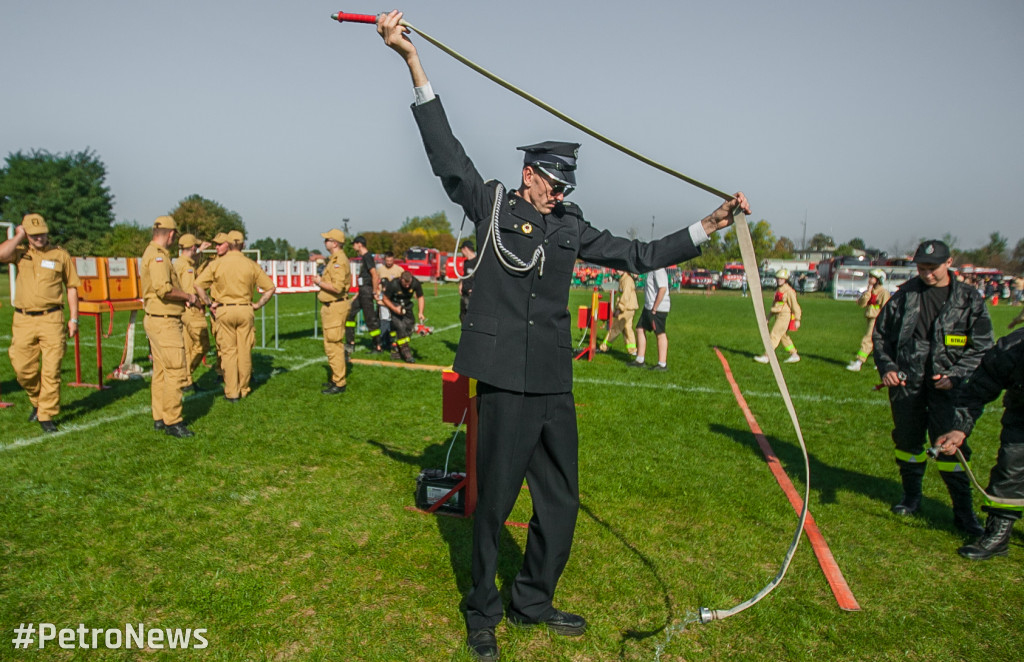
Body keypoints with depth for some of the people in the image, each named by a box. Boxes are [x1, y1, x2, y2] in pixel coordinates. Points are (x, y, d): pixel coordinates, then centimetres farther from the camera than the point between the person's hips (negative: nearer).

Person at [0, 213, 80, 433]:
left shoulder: (60, 255, 5)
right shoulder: (20, 253, 8)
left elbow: (71, 287, 8)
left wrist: (73, 318, 3)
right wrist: (18, 236, -3)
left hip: (51, 319, -2)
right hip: (23, 320, 2)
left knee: (51, 369, -3)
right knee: (23, 368, 7)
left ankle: (47, 415, 7)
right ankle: (37, 401, 33)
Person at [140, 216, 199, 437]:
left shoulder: (151, 253, 18)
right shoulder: (158, 256, -15)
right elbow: (163, 288, -28)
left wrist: (182, 297, 12)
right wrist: (187, 295, -14)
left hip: (156, 320, 11)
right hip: (165, 322, -11)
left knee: (161, 371, 16)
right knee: (175, 371, -7)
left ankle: (160, 418, 24)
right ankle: (172, 422, -3)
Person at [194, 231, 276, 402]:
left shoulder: (217, 264, -1)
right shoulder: (251, 265, 2)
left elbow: (198, 284, -8)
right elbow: (271, 287, 3)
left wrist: (209, 303, 0)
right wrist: (258, 304, 9)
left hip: (224, 310, -1)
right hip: (245, 310, 1)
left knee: (228, 351, 4)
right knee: (245, 351, 8)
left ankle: (232, 392, 5)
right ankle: (244, 389, 17)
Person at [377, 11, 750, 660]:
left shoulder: (571, 228, 14)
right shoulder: (492, 205, 3)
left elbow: (639, 256, 16)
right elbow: (446, 151, -6)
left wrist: (710, 225, 13)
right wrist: (413, 61, -12)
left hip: (555, 385, 5)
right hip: (506, 382, -5)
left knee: (561, 501, 13)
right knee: (494, 503, 5)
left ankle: (533, 601, 34)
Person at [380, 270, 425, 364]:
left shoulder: (415, 283, -22)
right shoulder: (393, 284, -29)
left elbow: (420, 297, -6)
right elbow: (385, 299, -14)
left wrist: (421, 313, -14)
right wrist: (395, 309, -27)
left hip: (407, 305, 4)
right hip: (394, 305, -4)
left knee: (410, 324, -5)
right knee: (400, 326, -20)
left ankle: (396, 349, 10)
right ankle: (406, 353, -18)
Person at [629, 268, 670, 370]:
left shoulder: (658, 270, -17)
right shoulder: (651, 270, 15)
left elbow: (663, 289, -24)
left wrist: (655, 308, -23)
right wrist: (651, 308, 16)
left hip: (658, 308, -11)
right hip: (649, 307, 11)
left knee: (660, 334, -3)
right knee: (641, 330, 12)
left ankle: (662, 364, 5)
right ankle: (640, 361, 21)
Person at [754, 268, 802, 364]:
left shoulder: (789, 291, -12)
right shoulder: (779, 290, 15)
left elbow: (794, 305, -14)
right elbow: (774, 305, 22)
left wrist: (797, 319, -16)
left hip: (785, 316, -9)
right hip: (779, 316, 9)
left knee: (774, 335, -10)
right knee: (783, 336, 13)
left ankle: (766, 356, -10)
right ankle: (794, 355, 21)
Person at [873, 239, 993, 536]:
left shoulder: (969, 299, -1)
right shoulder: (905, 294, 3)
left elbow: (982, 345, 0)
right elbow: (881, 332, 11)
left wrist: (956, 375, -13)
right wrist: (886, 367, -2)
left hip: (946, 385, -2)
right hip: (906, 381, 2)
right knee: (907, 441, 13)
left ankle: (963, 511, 7)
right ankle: (911, 497, 31)